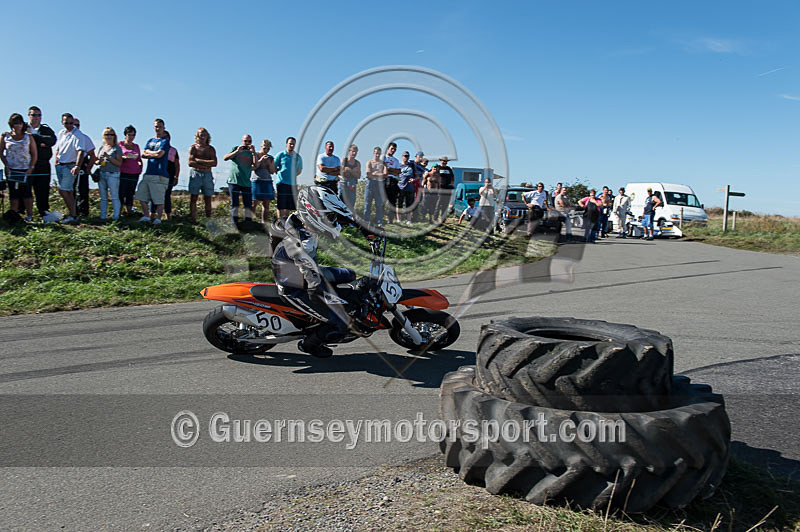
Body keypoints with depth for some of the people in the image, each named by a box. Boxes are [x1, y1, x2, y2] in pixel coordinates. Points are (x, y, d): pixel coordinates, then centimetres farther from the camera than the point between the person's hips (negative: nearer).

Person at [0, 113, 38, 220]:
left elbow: (34, 153, 5)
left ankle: (29, 215, 8)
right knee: (14, 193, 3)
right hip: (11, 170, 1)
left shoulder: (28, 137, 3)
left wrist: (31, 167, -4)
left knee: (26, 192, 0)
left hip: (25, 170, -1)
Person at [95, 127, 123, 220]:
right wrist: (99, 162, -1)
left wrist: (108, 157, -16)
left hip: (113, 175, -5)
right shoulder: (101, 148, 16)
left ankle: (116, 216, -3)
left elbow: (119, 163, -7)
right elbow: (96, 161, 22)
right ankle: (103, 216, 13)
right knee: (103, 197, 8)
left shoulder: (117, 148, 1)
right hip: (101, 174, 5)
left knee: (114, 196, -7)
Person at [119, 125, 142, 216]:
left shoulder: (136, 146, 19)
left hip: (134, 173, 4)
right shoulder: (120, 144, 6)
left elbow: (139, 159, 25)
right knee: (121, 193, -8)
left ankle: (129, 211, 7)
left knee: (130, 194, 4)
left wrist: (140, 165, 5)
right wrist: (124, 158, -19)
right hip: (123, 172, -4)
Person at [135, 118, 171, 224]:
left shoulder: (165, 141, 1)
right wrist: (154, 154, -4)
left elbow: (159, 154, -12)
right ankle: (146, 216, 14)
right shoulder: (150, 141, 21)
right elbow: (143, 155, 11)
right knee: (142, 196, 6)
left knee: (159, 199, -6)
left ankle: (158, 218, 2)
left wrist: (148, 153, 4)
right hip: (148, 173, 7)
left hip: (159, 174, -7)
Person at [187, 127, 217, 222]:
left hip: (207, 175, 2)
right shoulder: (193, 147, 5)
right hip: (195, 174, -2)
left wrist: (199, 160, -10)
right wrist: (206, 164, -10)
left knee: (207, 199, 2)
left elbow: (214, 163, -5)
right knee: (193, 198, -3)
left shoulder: (211, 149, 10)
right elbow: (190, 163, -8)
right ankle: (193, 220, -2)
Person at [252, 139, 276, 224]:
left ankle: (264, 223, 3)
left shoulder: (271, 158, 14)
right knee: (254, 204, -10)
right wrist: (260, 160, -15)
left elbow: (272, 171, 10)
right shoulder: (255, 155, 2)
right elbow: (253, 168, -7)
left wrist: (269, 162, -4)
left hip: (267, 182, 4)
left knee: (266, 204, 1)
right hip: (256, 181, -4)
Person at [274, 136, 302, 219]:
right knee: (281, 206, -7)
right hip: (282, 183, -4)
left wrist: (292, 176, 12)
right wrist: (280, 174, 1)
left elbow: (299, 170, 22)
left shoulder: (297, 157, 11)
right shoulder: (281, 155, 1)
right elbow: (274, 167, 6)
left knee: (289, 206, 7)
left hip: (293, 184, 4)